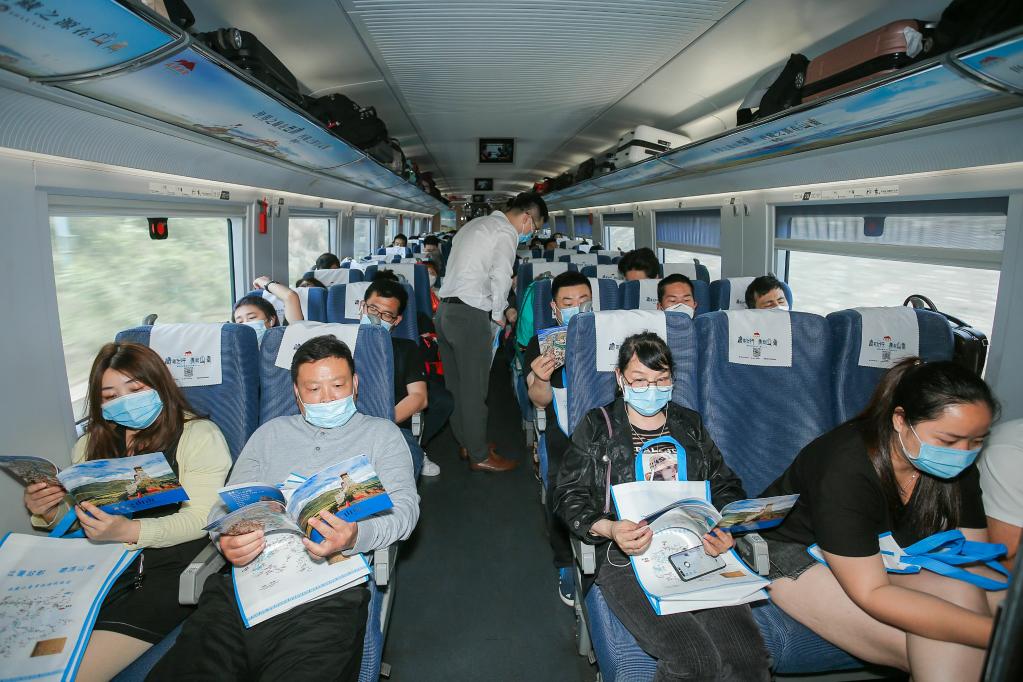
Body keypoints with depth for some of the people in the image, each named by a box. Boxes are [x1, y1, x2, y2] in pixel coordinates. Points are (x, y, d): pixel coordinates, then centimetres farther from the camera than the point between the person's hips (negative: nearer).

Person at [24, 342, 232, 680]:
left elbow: (201, 518, -10)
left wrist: (129, 532, -23)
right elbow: (78, 521, 21)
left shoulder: (199, 436, -1)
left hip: (168, 567, -5)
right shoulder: (91, 444, 18)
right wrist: (49, 513, -1)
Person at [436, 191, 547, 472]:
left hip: (445, 309, 9)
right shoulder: (506, 232, -6)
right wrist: (498, 316, -2)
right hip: (471, 314, -9)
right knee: (474, 389, 0)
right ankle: (479, 456, 11)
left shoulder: (474, 225, 22)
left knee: (456, 384, 16)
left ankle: (466, 443, 29)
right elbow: (500, 277, -16)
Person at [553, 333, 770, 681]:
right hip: (628, 555, -3)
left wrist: (727, 527, -1)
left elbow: (725, 485, 20)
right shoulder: (597, 427, 9)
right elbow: (569, 494, 4)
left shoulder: (689, 424, 20)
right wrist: (607, 528, -15)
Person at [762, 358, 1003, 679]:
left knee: (960, 594, -24)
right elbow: (872, 593, -31)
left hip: (877, 557, 7)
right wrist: (996, 633, -37)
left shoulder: (956, 468, -8)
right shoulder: (846, 469, -31)